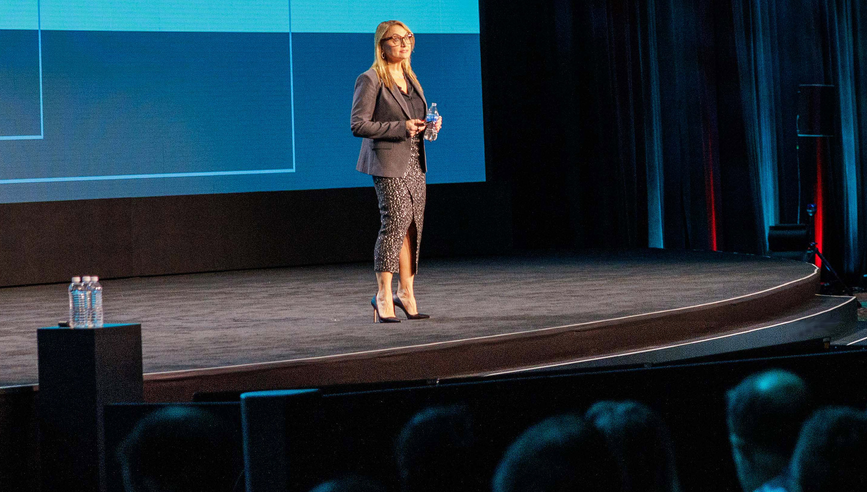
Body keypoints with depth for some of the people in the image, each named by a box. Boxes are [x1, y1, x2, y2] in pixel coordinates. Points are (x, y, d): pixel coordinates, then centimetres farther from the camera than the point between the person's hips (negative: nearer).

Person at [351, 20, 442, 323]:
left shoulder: (410, 80, 17)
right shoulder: (370, 81, -8)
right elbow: (358, 125, -13)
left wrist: (429, 126, 4)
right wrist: (401, 128, -19)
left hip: (414, 165, 8)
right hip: (388, 164, -8)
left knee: (412, 227, 6)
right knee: (395, 223, -13)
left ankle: (406, 292, 14)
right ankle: (383, 295, -7)